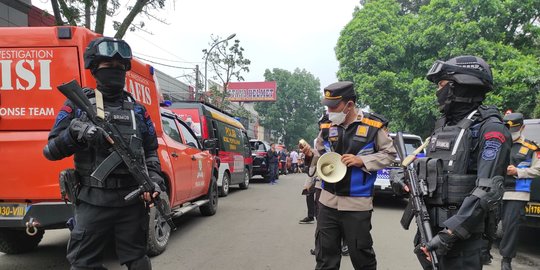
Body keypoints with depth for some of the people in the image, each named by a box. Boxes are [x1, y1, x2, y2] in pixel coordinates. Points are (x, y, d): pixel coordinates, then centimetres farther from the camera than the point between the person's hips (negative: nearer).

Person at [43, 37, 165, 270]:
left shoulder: (137, 109, 11)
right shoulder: (78, 103, 4)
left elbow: (150, 150, 15)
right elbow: (51, 150, 2)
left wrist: (155, 178, -1)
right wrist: (75, 132, -17)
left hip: (133, 200, 2)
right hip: (93, 201, -2)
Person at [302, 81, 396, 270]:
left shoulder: (372, 126, -8)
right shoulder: (327, 126, 4)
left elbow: (389, 154, -1)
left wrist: (362, 160, -15)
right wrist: (310, 155, -10)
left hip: (357, 204, -4)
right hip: (328, 202, 4)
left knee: (361, 254, 12)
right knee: (325, 254, 13)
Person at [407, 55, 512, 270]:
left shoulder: (489, 128, -11)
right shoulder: (442, 125, 14)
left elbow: (487, 191, -20)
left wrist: (451, 232, -25)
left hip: (463, 230, -7)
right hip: (433, 226, 7)